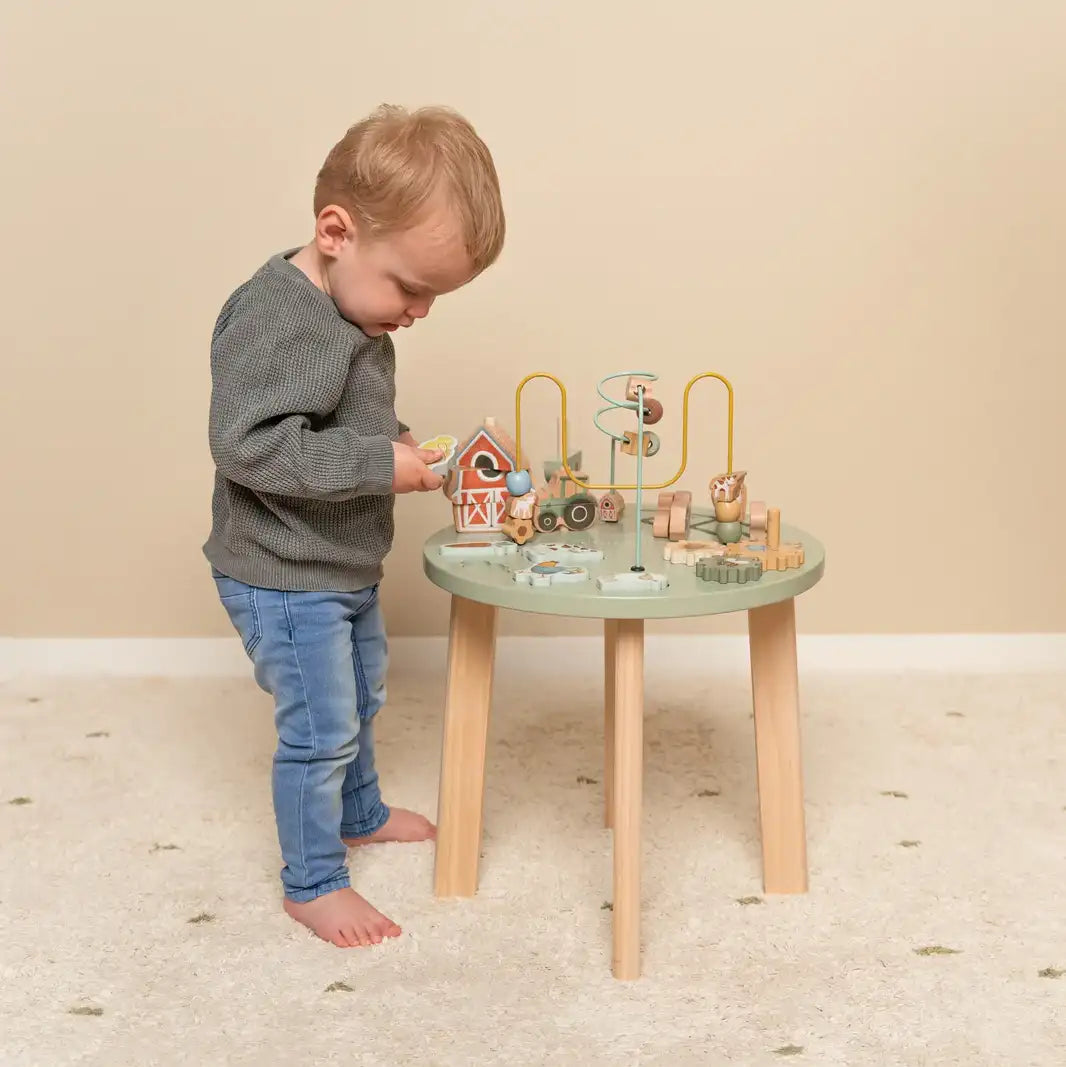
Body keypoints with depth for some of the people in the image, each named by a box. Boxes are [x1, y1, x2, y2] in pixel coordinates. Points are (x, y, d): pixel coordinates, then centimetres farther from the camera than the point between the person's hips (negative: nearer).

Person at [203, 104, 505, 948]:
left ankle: (359, 813, 50)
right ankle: (314, 884, 20)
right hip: (283, 581, -10)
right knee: (320, 730, 1)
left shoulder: (354, 314, 3)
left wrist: (406, 450, -2)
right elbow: (246, 443, -34)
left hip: (346, 569, 10)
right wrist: (379, 464, -32)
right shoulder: (273, 317, -28)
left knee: (360, 698, 26)